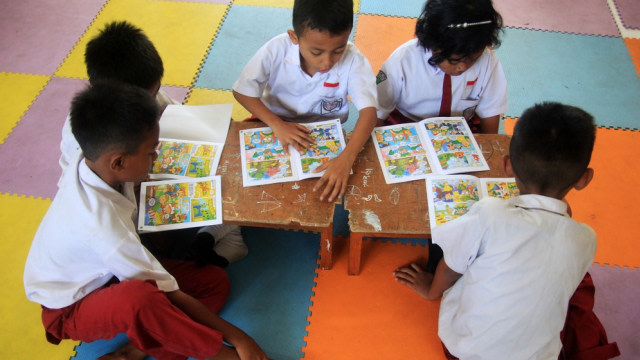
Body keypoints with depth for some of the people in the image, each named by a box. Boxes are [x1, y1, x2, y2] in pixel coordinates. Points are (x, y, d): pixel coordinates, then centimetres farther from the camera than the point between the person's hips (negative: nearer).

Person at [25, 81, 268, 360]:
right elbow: (169, 294, -30)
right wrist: (236, 337, -23)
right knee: (139, 297, -43)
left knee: (215, 282, -6)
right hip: (71, 307, -8)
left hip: (107, 270, 8)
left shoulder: (92, 162, -17)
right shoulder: (102, 224, -38)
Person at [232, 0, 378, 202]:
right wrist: (277, 124, -31)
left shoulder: (353, 61, -27)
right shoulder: (277, 50, -25)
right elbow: (242, 91, -17)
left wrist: (346, 158, -48)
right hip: (277, 123, 1)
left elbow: (368, 110, -32)